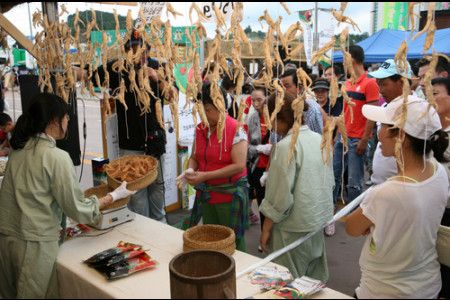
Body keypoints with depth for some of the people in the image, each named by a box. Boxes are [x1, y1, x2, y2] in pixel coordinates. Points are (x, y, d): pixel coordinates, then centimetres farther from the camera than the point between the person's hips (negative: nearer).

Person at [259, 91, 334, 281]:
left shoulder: (287, 146, -21)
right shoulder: (319, 139, 3)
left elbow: (280, 196, -20)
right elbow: (330, 182, 12)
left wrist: (266, 228, -10)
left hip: (294, 227, -8)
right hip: (319, 222, 8)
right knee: (315, 281, 22)